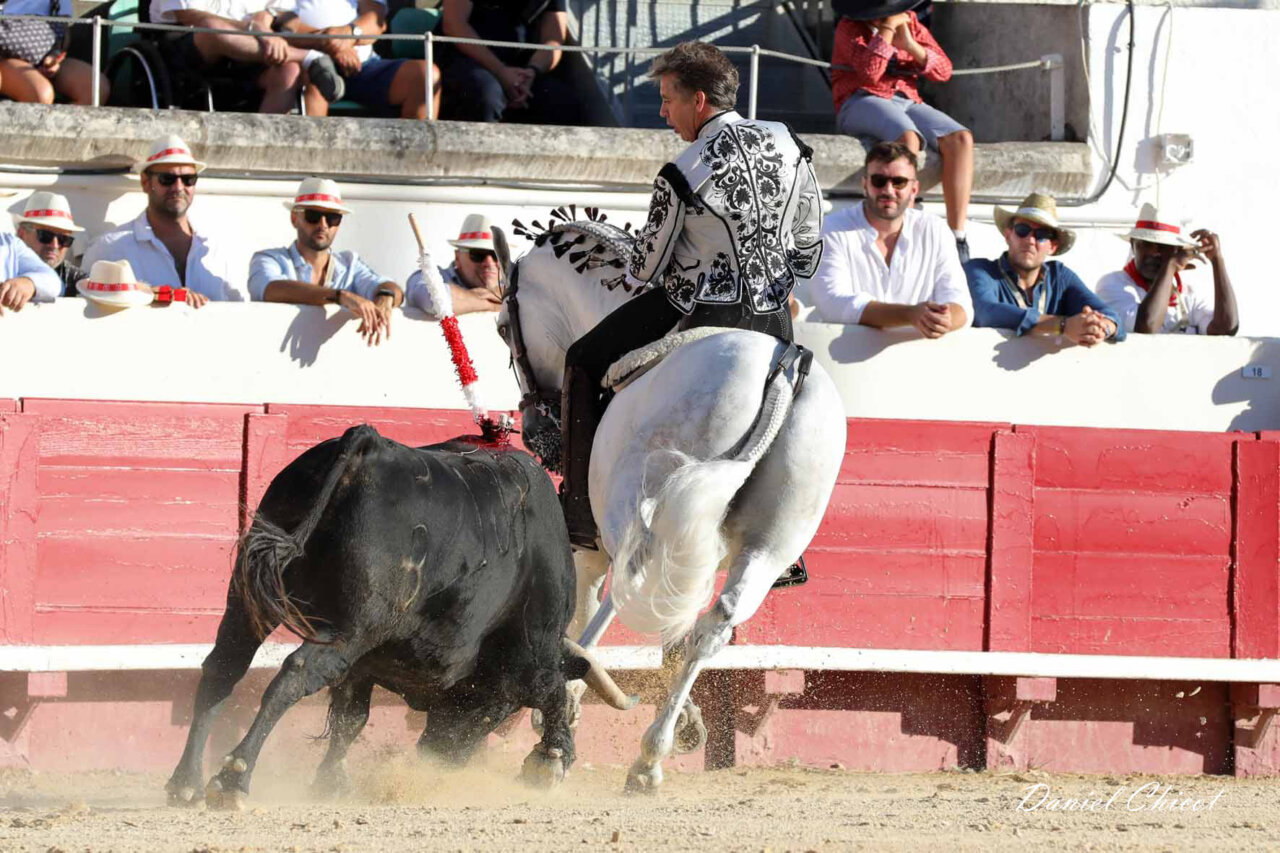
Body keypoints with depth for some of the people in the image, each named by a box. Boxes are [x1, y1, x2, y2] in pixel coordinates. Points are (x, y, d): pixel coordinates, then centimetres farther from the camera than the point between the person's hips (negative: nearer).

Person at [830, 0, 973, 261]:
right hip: (861, 104, -5)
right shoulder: (850, 26, 2)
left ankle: (958, 237, -33)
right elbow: (869, 72, -17)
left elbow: (943, 71, 6)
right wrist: (887, 28, -10)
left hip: (907, 103, 5)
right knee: (908, 138, -39)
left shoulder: (911, 24, 16)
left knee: (961, 139, -24)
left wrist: (909, 45, -7)